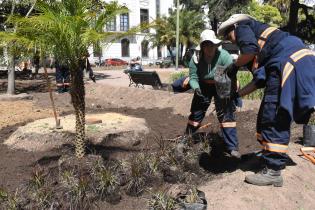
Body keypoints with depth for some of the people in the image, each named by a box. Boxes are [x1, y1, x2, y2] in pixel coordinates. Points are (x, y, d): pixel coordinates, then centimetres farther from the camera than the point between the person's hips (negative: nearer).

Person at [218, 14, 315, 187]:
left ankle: (273, 172, -4)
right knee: (267, 116, 16)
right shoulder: (256, 37, 32)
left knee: (274, 119, -9)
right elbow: (261, 79, 26)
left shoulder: (242, 27, 8)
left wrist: (235, 65, 2)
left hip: (289, 62, -10)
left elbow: (250, 50, -16)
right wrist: (237, 94, 27)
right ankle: (269, 154, 29)